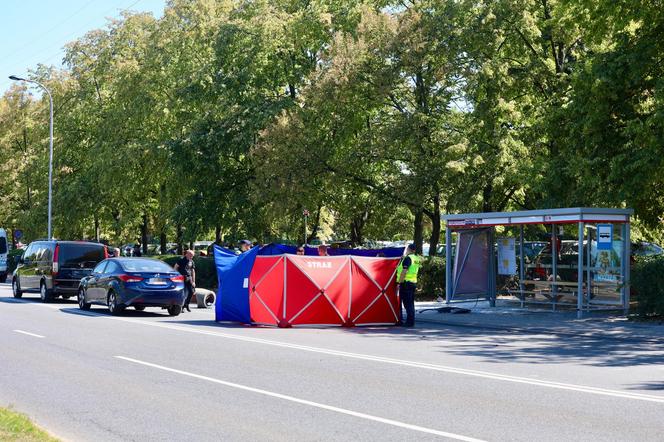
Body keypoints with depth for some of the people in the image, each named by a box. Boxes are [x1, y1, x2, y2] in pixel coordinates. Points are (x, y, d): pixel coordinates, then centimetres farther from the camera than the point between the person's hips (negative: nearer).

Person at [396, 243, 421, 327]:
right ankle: (412, 321, 17)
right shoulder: (416, 258, 12)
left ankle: (410, 321, -8)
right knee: (411, 303, 13)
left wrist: (400, 282, -16)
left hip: (406, 283, -9)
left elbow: (404, 271, -18)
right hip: (414, 282, 9)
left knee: (407, 303, -6)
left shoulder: (407, 258, -13)